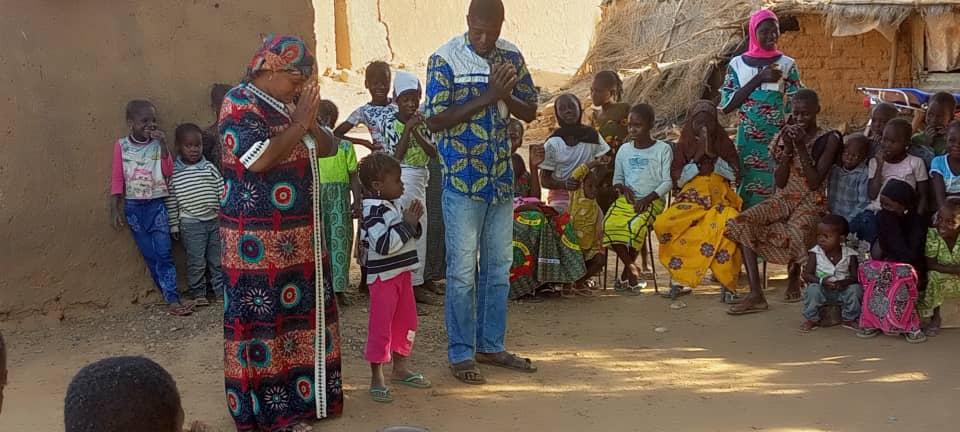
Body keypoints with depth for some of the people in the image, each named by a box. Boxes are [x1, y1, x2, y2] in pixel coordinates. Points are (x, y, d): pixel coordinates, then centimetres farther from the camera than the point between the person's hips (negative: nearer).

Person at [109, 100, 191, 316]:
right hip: (134, 207, 1)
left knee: (164, 253, -9)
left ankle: (173, 300, -13)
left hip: (157, 205, -1)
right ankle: (172, 299, 12)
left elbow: (168, 171, -5)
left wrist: (163, 145, -14)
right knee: (150, 256, 5)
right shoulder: (121, 146, 0)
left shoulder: (157, 144, 2)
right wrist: (115, 209, -2)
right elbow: (117, 178, 1)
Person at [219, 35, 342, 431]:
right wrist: (298, 124, -18)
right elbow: (258, 160, -25)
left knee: (302, 313, 12)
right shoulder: (239, 106, -12)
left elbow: (328, 149, 14)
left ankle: (298, 396, 23)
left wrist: (312, 124, -5)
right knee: (260, 319, -2)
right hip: (258, 241, -9)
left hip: (299, 237, 9)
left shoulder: (287, 107, 13)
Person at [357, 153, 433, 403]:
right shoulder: (374, 211, -19)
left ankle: (400, 368, 32)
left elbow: (411, 237, 19)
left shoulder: (396, 206, 9)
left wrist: (414, 222, -2)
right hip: (383, 276, -9)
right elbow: (383, 244, -29)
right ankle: (377, 379, 5)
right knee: (381, 327, -3)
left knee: (406, 322, 17)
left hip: (402, 272, 9)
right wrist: (406, 223, -22)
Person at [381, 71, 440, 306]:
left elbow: (433, 153, 0)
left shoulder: (422, 123, 9)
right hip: (402, 179, -6)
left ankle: (416, 285, 20)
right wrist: (408, 128, -16)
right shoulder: (391, 124, -6)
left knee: (420, 232, 10)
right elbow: (396, 156, -14)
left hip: (420, 181, 6)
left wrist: (416, 131, -11)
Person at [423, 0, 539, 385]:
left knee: (499, 267, 12)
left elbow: (530, 112, 6)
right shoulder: (445, 59, -10)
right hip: (462, 181, -5)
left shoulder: (511, 56, 4)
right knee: (463, 271, 0)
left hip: (501, 179, 5)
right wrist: (486, 97, -22)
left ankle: (491, 345, 25)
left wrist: (506, 95, -16)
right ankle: (460, 354, 11)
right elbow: (434, 120, -15)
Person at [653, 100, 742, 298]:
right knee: (664, 224, -30)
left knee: (730, 223, -37)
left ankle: (727, 282, -25)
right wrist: (697, 159, -7)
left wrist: (713, 156, -8)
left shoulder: (724, 143, 11)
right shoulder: (683, 145, 11)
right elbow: (677, 179, 3)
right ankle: (682, 279, -18)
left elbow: (735, 175, 3)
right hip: (691, 200, 1)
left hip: (720, 199, -1)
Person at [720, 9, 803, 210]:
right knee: (745, 195, 0)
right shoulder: (737, 64, 4)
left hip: (777, 142, -1)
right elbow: (725, 106, -5)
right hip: (747, 142, 1)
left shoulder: (787, 65, 3)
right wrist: (759, 79, -14)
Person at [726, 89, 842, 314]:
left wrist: (802, 147, -17)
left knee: (796, 234, -38)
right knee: (742, 223, -25)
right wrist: (787, 148, -9)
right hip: (783, 199, 4)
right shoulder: (787, 136, 8)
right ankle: (755, 295, -28)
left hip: (810, 203, -4)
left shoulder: (828, 139, -3)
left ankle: (794, 277, -1)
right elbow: (780, 182, 2)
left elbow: (814, 182, -12)